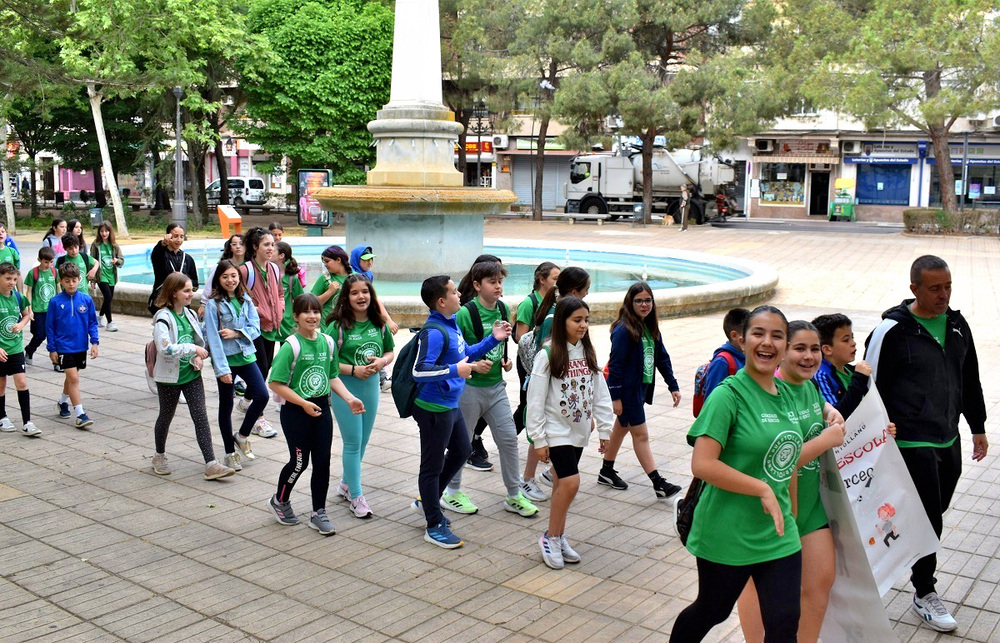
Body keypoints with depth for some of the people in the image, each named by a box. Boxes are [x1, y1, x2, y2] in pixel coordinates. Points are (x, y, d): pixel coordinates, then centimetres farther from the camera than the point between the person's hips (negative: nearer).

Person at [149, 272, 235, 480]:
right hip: (170, 377, -5)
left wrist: (198, 357, -2)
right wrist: (193, 349, -24)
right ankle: (159, 456, 36)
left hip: (192, 375, 5)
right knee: (166, 416, 13)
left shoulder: (191, 314, 6)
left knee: (201, 417, -3)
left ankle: (211, 464, -6)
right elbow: (165, 348, -28)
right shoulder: (163, 317, -15)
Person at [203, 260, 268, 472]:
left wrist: (236, 333, -16)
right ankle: (230, 453, 18)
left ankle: (242, 436, 15)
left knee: (262, 395, -7)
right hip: (226, 359, -4)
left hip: (246, 356, 4)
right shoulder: (213, 303, -9)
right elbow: (213, 337, -12)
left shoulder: (246, 300, 5)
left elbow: (255, 328, 3)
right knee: (226, 406, 7)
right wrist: (222, 368, -17)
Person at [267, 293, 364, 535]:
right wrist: (304, 403, -18)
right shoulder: (291, 346, -14)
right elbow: (275, 383, -16)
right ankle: (280, 501, 30)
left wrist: (349, 398, -1)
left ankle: (318, 513, 19)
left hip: (322, 409, 5)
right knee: (299, 461, 3)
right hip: (295, 412, -5)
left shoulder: (328, 342, 4)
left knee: (322, 461, 6)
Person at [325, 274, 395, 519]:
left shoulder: (379, 324, 2)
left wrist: (382, 361, -8)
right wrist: (353, 370, -20)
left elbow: (390, 351, 13)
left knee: (363, 441, 15)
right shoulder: (337, 326, -13)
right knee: (353, 442, 0)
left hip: (371, 385, 5)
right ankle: (356, 496, 11)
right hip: (345, 387, -5)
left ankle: (347, 484, 35)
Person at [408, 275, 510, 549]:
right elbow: (419, 370, -30)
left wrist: (493, 339, 10)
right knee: (433, 465, 4)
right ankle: (435, 527, 17)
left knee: (461, 452, 24)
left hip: (450, 405, 10)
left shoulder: (452, 324, 6)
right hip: (434, 409, -10)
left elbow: (466, 354, 19)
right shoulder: (433, 332, -23)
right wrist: (454, 371, -32)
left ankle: (427, 500, 39)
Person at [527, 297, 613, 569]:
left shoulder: (588, 352, 5)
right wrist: (538, 439, -12)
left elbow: (600, 392, 9)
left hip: (579, 431, 6)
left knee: (562, 483, 12)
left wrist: (605, 429, 7)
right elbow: (535, 399, -12)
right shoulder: (548, 354, -13)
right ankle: (550, 537, 3)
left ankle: (559, 537, 24)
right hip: (556, 430, -5)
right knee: (570, 482, -15)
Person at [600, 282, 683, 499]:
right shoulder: (624, 330, -18)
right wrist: (615, 397, -20)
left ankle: (607, 472, 32)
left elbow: (662, 358, 12)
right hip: (627, 390, -9)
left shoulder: (650, 328, 7)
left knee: (621, 428, 18)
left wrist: (673, 386, 9)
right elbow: (615, 364, -19)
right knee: (641, 434, -3)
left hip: (641, 387, 9)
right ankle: (658, 483, 0)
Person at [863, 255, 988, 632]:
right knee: (927, 519, -3)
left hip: (948, 441, 7)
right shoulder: (892, 331, -14)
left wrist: (978, 427, 21)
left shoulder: (957, 325, 7)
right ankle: (924, 594, 14)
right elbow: (873, 388, -11)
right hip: (911, 443, -7)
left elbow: (970, 381, 18)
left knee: (935, 511, 14)